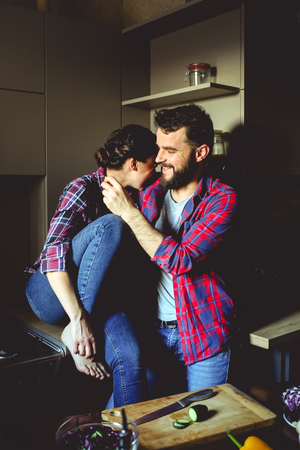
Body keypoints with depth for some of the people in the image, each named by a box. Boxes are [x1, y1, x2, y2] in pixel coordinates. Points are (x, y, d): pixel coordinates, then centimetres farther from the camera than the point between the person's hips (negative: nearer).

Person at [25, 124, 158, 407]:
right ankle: (74, 334, -25)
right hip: (52, 295, -4)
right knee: (110, 226, -29)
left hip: (99, 297, 5)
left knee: (130, 357, -28)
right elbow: (53, 254, -25)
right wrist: (78, 318, -34)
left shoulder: (133, 198, 7)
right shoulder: (84, 189, -13)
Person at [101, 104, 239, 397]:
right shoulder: (151, 193, 5)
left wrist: (128, 211, -19)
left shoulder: (221, 200, -11)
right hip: (152, 329, 4)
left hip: (203, 335, -3)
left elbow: (180, 260, -24)